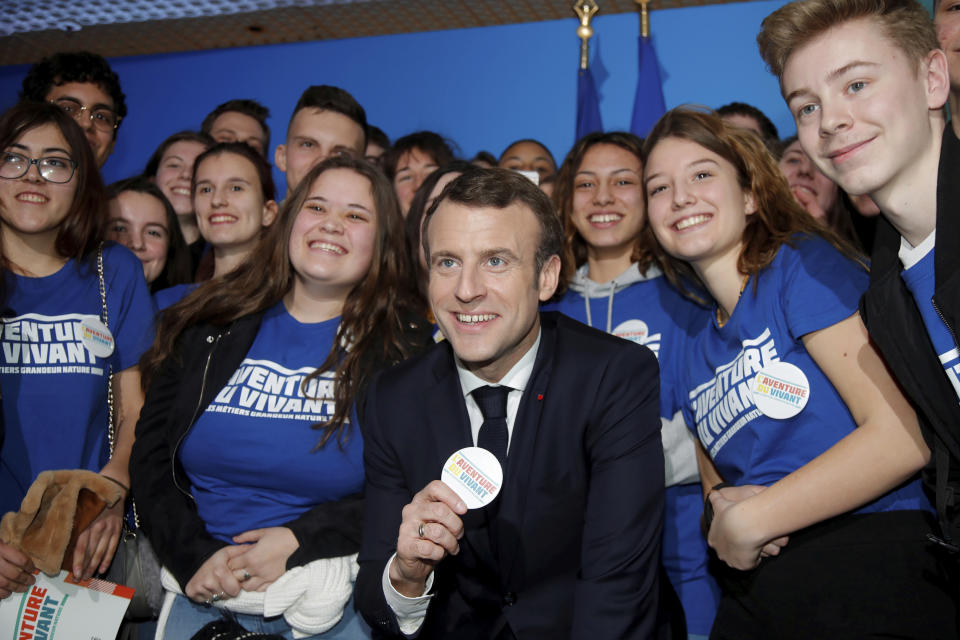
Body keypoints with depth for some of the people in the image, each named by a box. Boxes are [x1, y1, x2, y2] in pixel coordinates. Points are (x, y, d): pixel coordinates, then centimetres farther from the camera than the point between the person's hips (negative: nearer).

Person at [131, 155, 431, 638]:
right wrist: (193, 555, -9)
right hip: (203, 587, 3)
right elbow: (150, 455, 5)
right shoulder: (211, 326, 6)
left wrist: (298, 541, -16)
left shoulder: (405, 345, -2)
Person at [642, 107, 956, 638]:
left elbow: (905, 435, -15)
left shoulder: (805, 265, -6)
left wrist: (749, 521, -11)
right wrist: (720, 511, -2)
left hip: (869, 568, -6)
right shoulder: (695, 358, 14)